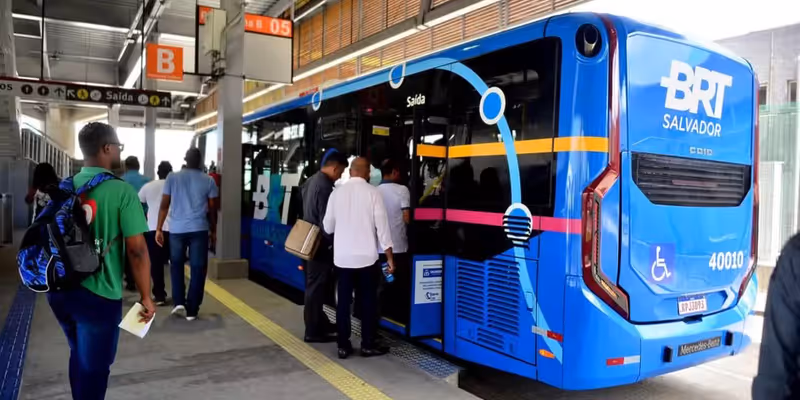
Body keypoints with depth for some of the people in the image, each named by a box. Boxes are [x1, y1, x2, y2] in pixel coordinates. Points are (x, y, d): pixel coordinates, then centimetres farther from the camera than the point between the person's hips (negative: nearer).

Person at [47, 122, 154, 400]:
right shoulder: (122, 191, -16)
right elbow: (136, 251, -19)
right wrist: (146, 297, -9)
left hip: (58, 290, 7)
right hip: (98, 296, -6)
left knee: (79, 356, 27)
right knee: (93, 367, 10)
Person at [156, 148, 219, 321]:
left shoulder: (172, 177, 3)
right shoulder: (208, 180, 3)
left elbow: (164, 205, 1)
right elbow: (212, 209, 4)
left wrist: (159, 229, 6)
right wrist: (213, 231, 14)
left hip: (176, 229, 1)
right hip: (199, 229, -1)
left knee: (176, 265, 21)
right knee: (198, 269, 5)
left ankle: (179, 302, 13)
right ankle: (192, 310, 7)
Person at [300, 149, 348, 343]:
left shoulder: (310, 181, 10)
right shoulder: (325, 187, -21)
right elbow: (326, 222, -22)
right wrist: (333, 244, -12)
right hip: (319, 245, -10)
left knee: (314, 286, 18)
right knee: (316, 288, -1)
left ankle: (320, 322, 30)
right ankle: (313, 331, 7)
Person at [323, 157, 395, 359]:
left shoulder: (337, 192, 2)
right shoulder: (372, 192, -7)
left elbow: (328, 227, 8)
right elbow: (382, 225, -8)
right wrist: (389, 257, -1)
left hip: (342, 257, 3)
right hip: (367, 256, -2)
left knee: (343, 301, 9)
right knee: (368, 301, 8)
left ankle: (343, 346, 14)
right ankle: (368, 345, 14)